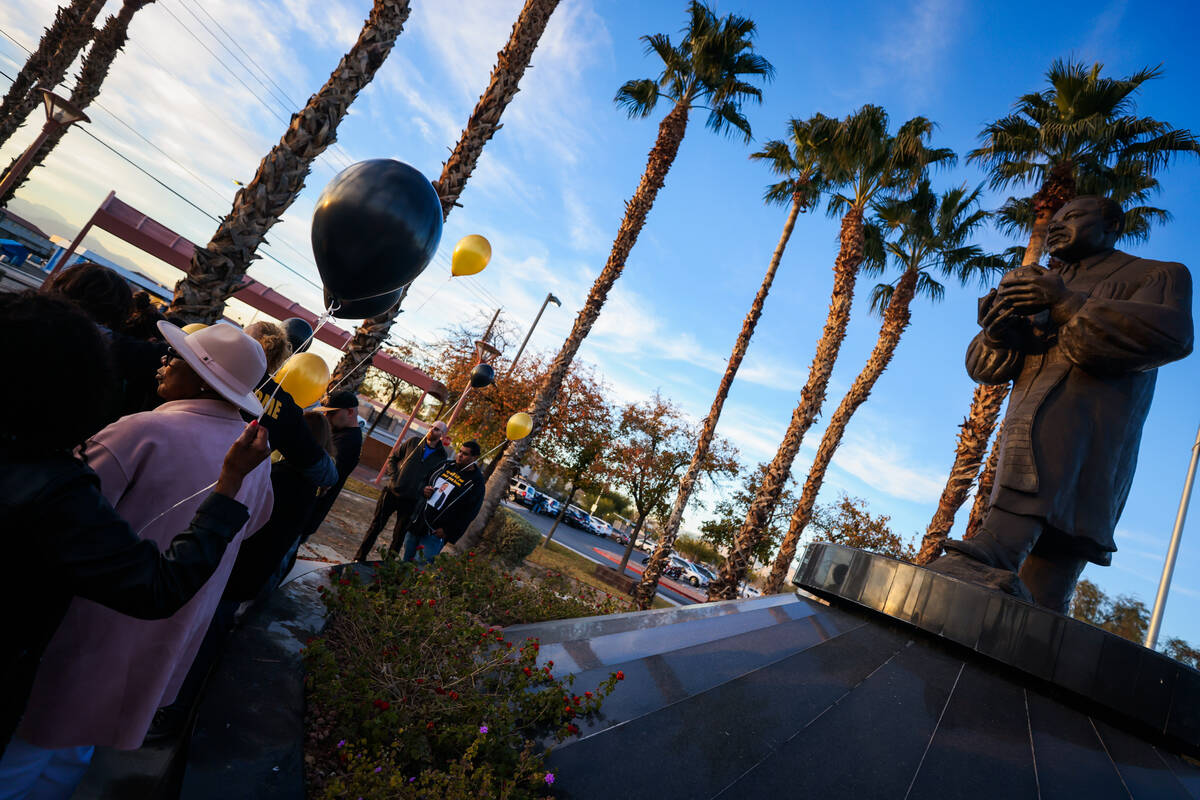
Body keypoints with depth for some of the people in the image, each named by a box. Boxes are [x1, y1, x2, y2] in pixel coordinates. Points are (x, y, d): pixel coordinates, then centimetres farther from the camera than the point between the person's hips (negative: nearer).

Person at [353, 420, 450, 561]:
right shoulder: (413, 442, 4)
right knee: (376, 525, 8)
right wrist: (393, 476, -3)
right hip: (392, 492, 1)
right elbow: (392, 458, 11)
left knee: (399, 534, 9)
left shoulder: (443, 456, 0)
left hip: (410, 500, -1)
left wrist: (424, 489, -13)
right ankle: (360, 558, 20)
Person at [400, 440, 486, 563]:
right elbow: (427, 481, 21)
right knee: (407, 558, 19)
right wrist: (424, 490, -2)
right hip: (417, 522, 6)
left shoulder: (475, 482, -12)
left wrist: (448, 531, -17)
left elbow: (469, 513, -14)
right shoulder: (448, 466, 6)